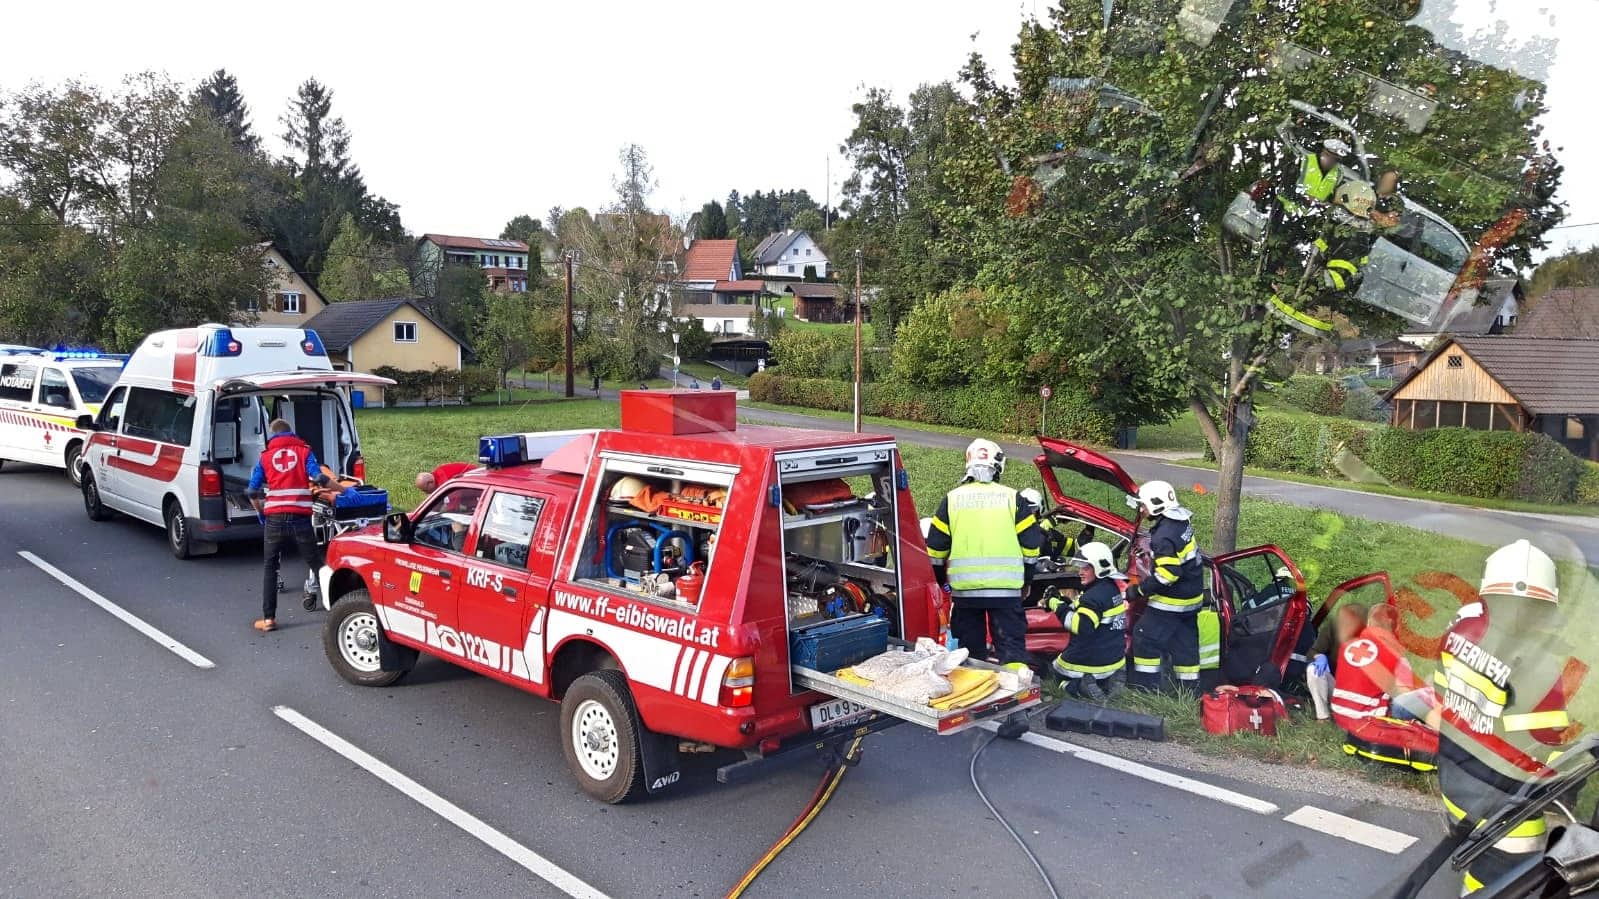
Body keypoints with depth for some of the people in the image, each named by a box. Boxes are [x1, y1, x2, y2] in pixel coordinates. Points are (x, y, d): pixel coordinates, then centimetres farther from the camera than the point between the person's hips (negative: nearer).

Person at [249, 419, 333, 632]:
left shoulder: (265, 456, 13)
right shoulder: (304, 451, 9)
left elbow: (253, 492, 10)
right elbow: (319, 478, -8)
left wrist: (262, 511, 26)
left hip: (275, 518, 1)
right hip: (300, 517, -1)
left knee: (270, 567, 11)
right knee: (315, 563, 10)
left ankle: (268, 618, 7)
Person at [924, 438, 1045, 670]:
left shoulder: (951, 499, 4)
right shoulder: (1012, 498, 2)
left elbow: (935, 546, 6)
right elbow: (1031, 544, 4)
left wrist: (940, 581, 20)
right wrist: (1026, 581, 17)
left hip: (964, 589, 1)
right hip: (1006, 588, -1)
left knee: (969, 648, 11)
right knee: (1011, 644, 3)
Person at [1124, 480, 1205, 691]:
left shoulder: (1165, 536, -26)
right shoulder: (1182, 523, 3)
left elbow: (1167, 573, -31)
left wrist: (1140, 590, -22)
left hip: (1171, 600, -9)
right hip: (1191, 595, 9)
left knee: (1145, 636, 2)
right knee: (1185, 642, 16)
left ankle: (1146, 684, 8)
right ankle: (1190, 687, 24)